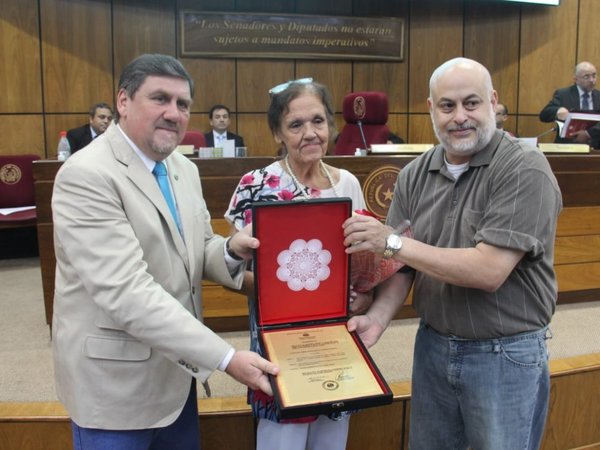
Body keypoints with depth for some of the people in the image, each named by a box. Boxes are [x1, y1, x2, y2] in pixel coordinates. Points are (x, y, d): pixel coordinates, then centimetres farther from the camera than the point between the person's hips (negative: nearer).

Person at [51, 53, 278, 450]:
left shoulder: (184, 168, 5)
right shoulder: (86, 175, -21)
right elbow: (126, 292, -28)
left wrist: (230, 250, -13)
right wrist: (226, 358, -29)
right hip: (117, 381, -7)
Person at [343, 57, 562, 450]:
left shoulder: (525, 170, -17)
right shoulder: (416, 175, -1)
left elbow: (489, 271, -25)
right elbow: (403, 263, 2)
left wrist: (393, 242, -22)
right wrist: (378, 318, -15)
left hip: (506, 357, -5)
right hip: (432, 347, 5)